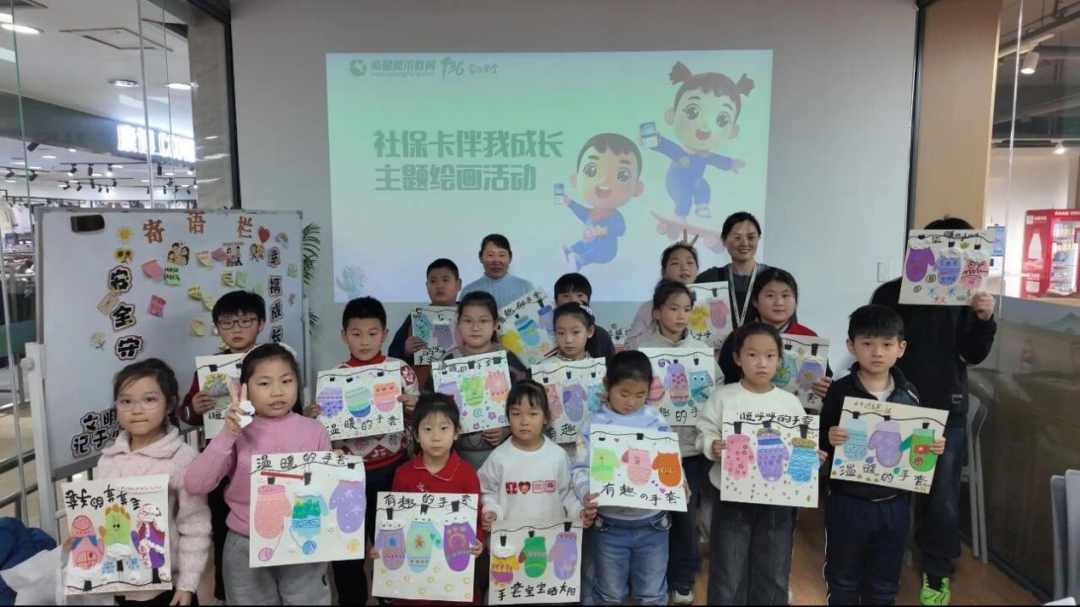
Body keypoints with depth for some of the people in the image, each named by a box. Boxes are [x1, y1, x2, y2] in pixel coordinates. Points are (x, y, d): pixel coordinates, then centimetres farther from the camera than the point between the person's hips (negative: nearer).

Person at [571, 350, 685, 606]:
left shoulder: (656, 420, -1)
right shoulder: (595, 424, -7)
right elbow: (581, 468, -8)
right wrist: (585, 493, -27)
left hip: (653, 523, 1)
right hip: (610, 525, -1)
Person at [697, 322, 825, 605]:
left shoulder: (790, 402, 2)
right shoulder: (722, 398, -5)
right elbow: (704, 435, -4)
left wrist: (813, 457, -15)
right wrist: (713, 447, -24)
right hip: (732, 499, -2)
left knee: (773, 574, 16)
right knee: (728, 573, 9)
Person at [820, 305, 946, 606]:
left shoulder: (909, 394, -1)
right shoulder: (840, 391, -11)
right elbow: (821, 442, -8)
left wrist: (934, 448, -10)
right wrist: (829, 440, -30)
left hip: (894, 504, 3)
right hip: (848, 503, -3)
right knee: (843, 580, 14)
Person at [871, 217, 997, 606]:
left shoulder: (964, 297, 1)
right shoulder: (891, 293, -6)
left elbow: (973, 355, 2)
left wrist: (984, 320, -15)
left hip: (947, 413, 2)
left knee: (942, 498, 8)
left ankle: (937, 572, 24)